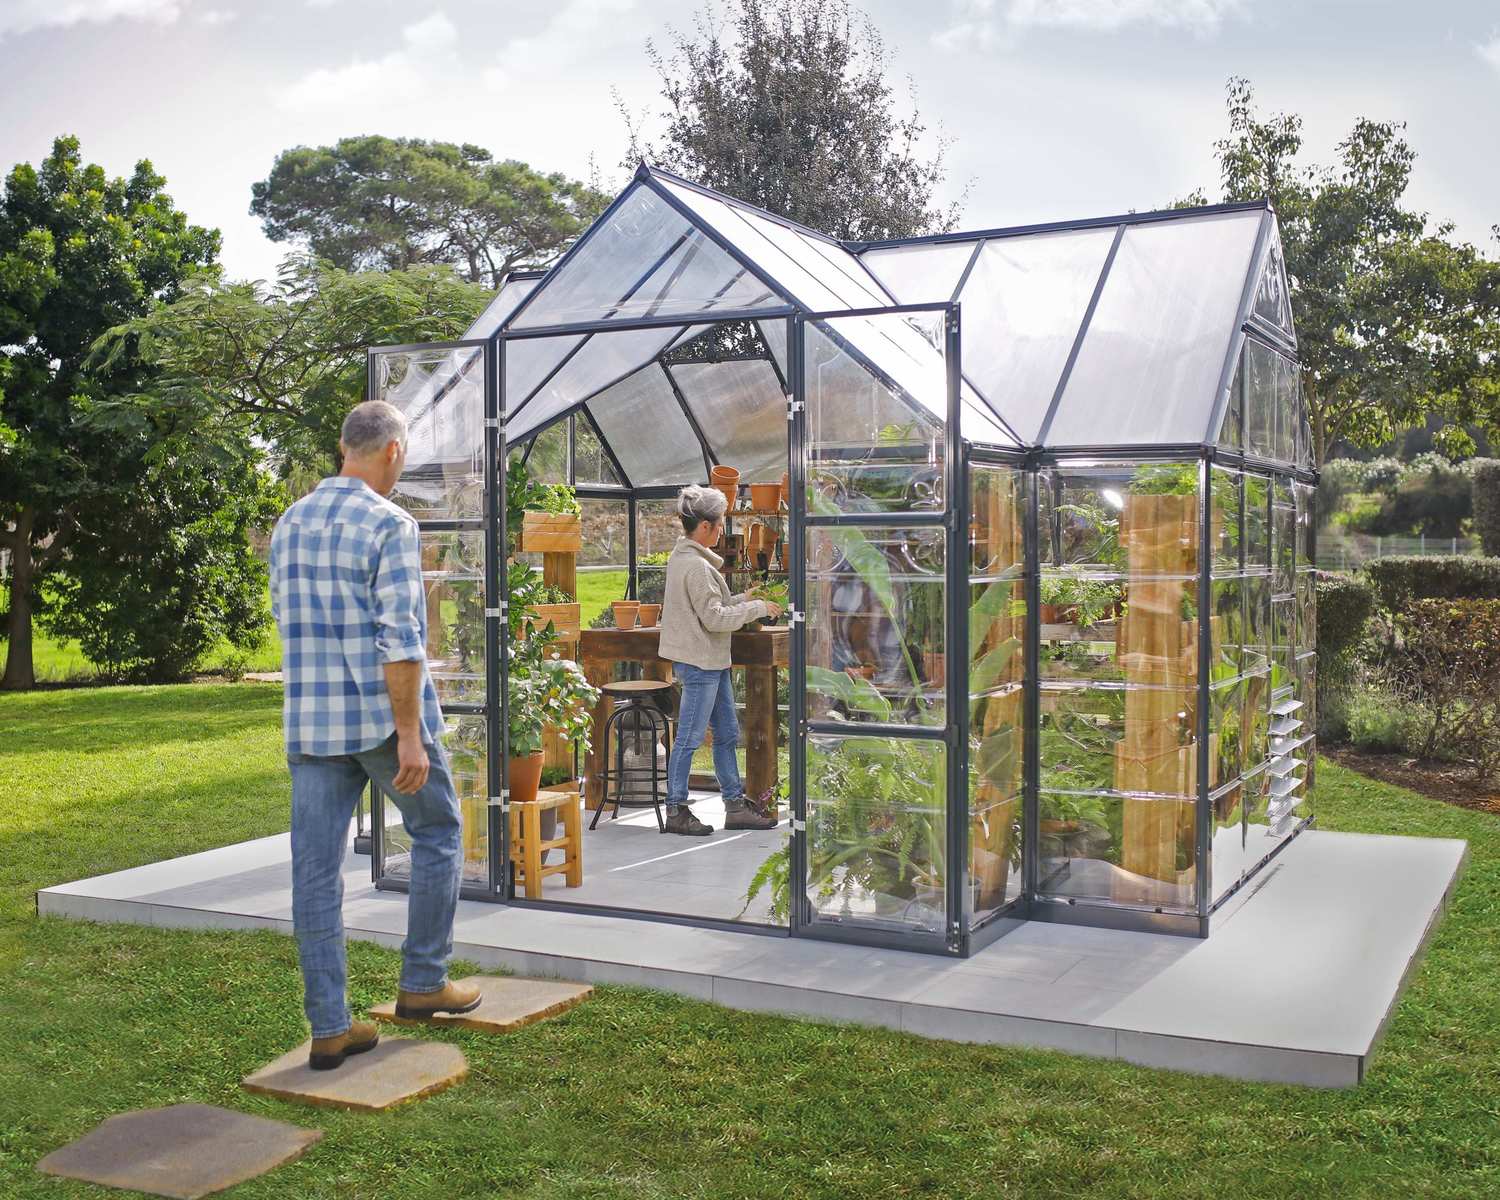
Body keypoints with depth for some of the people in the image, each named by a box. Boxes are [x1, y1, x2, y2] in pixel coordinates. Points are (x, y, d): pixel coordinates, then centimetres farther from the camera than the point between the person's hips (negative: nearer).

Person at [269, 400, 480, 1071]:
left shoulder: (289, 524, 10)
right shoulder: (389, 524, -12)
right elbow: (399, 641, -19)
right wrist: (410, 734, -17)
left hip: (308, 724, 6)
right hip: (383, 717, -6)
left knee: (316, 871, 5)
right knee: (437, 836, 15)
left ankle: (329, 1027, 10)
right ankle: (422, 983, 20)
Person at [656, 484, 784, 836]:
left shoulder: (680, 557, 12)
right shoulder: (696, 565, -20)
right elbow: (714, 618, -20)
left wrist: (742, 599, 11)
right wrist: (757, 608, -11)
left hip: (710, 662, 11)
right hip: (699, 662, -11)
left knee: (727, 734, 14)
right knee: (690, 737, -1)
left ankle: (735, 806, 21)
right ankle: (676, 811, 8)